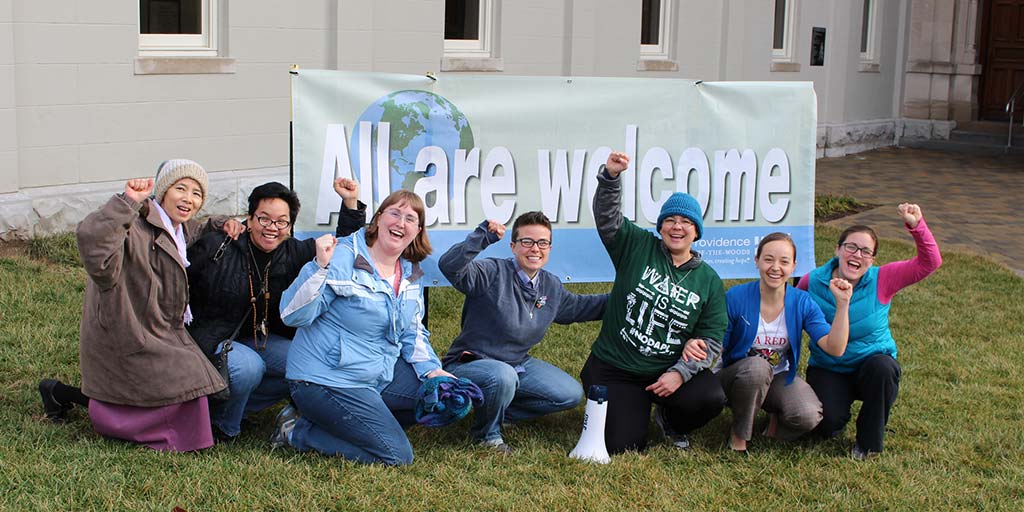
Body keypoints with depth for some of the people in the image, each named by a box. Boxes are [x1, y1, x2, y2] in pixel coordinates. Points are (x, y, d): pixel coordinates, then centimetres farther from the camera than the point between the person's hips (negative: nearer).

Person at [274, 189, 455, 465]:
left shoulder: (411, 276, 9)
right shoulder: (342, 258, -14)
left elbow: (413, 334, 16)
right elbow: (293, 315, -19)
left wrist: (431, 370, -2)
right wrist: (320, 266, -31)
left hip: (378, 379, 8)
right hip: (325, 379, -8)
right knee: (397, 455, -14)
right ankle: (297, 431, 0)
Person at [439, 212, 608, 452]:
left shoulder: (551, 287, 4)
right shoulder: (493, 272, -20)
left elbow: (579, 306, 24)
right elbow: (449, 267, -37)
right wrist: (481, 237, -45)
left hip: (518, 364, 8)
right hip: (470, 365, -7)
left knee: (571, 395, 3)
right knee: (503, 376, -40)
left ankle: (497, 410, 12)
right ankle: (487, 433, -8)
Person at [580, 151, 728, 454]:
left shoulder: (709, 281, 3)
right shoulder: (638, 247, -1)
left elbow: (711, 339, 0)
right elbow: (607, 216, -15)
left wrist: (679, 373, -15)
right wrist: (611, 177, -34)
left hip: (668, 372, 2)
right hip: (613, 369, -2)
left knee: (711, 398, -26)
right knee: (622, 446, -13)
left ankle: (670, 421, 11)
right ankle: (636, 407, 24)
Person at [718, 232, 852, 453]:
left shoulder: (802, 302, -8)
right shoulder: (735, 297, -15)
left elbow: (835, 349, -18)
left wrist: (842, 304, -28)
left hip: (779, 379, 2)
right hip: (738, 376, -2)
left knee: (809, 416, -28)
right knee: (757, 367, -37)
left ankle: (776, 419, 9)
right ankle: (738, 435, -13)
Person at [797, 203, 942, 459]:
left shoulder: (882, 280, -10)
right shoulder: (811, 282, -8)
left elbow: (929, 262, -17)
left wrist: (916, 226, -30)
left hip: (872, 362, 0)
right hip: (828, 370, 0)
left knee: (883, 368, -36)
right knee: (829, 425, -25)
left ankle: (869, 442, -11)